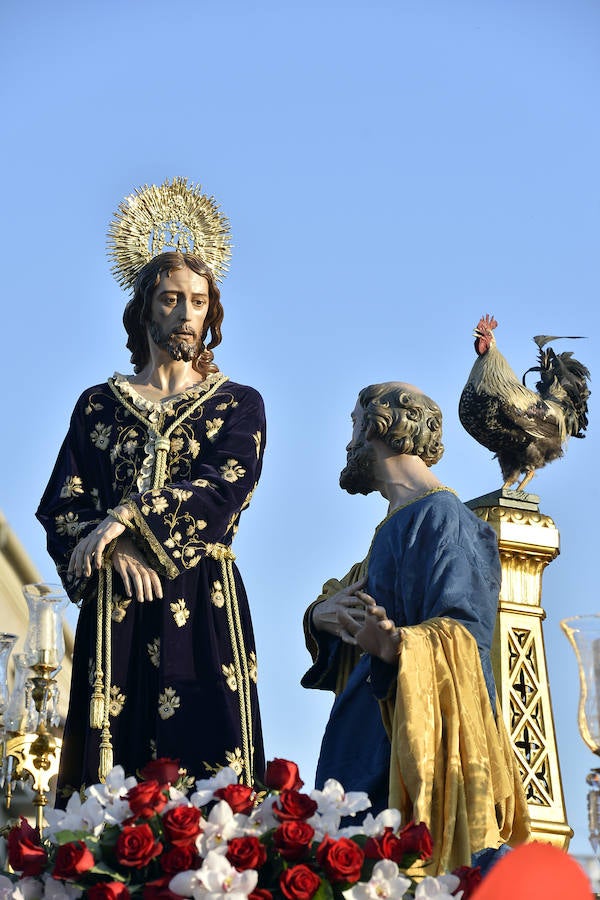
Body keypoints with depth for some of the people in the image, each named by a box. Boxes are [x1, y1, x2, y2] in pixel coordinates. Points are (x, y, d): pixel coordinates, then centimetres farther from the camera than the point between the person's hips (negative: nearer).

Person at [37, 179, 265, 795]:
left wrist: (125, 520, -16)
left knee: (205, 758, -8)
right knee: (112, 779, -4)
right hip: (115, 604, 1)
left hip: (203, 601, -1)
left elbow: (224, 490, -7)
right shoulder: (99, 404, 14)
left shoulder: (239, 404, 10)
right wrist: (115, 552, -14)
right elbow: (61, 507, 5)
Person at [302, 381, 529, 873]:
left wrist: (394, 645, -40)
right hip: (374, 746, 9)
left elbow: (463, 636, -20)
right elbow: (346, 593, 25)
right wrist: (321, 615, 1)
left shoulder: (442, 517, -11)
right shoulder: (399, 523, 20)